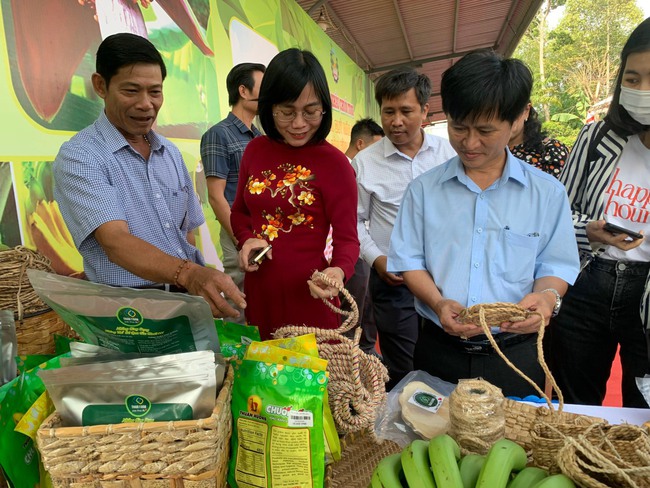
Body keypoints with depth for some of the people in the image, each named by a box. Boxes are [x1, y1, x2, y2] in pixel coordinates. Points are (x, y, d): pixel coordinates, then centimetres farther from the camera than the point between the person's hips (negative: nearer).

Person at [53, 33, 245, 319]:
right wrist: (189, 274, -37)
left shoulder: (170, 152, 13)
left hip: (188, 298, 4)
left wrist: (201, 285, 6)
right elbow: (116, 243, -21)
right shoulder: (78, 157, -7)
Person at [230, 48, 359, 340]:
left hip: (309, 297, -4)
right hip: (257, 293, 5)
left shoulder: (334, 162, -11)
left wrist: (339, 270, -28)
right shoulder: (255, 150, 3)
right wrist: (247, 239, -4)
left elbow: (347, 237, -8)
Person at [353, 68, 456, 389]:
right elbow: (354, 220, 4)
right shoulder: (365, 163, -1)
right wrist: (376, 259, -8)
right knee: (402, 374, 9)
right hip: (392, 280, -1)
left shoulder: (448, 153, 1)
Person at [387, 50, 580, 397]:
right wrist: (439, 304, -17)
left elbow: (556, 265, 3)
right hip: (439, 351, 1)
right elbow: (409, 261, 0)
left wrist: (547, 296, -19)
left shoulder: (547, 193, 1)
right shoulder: (424, 189, 1)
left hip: (516, 354, 0)